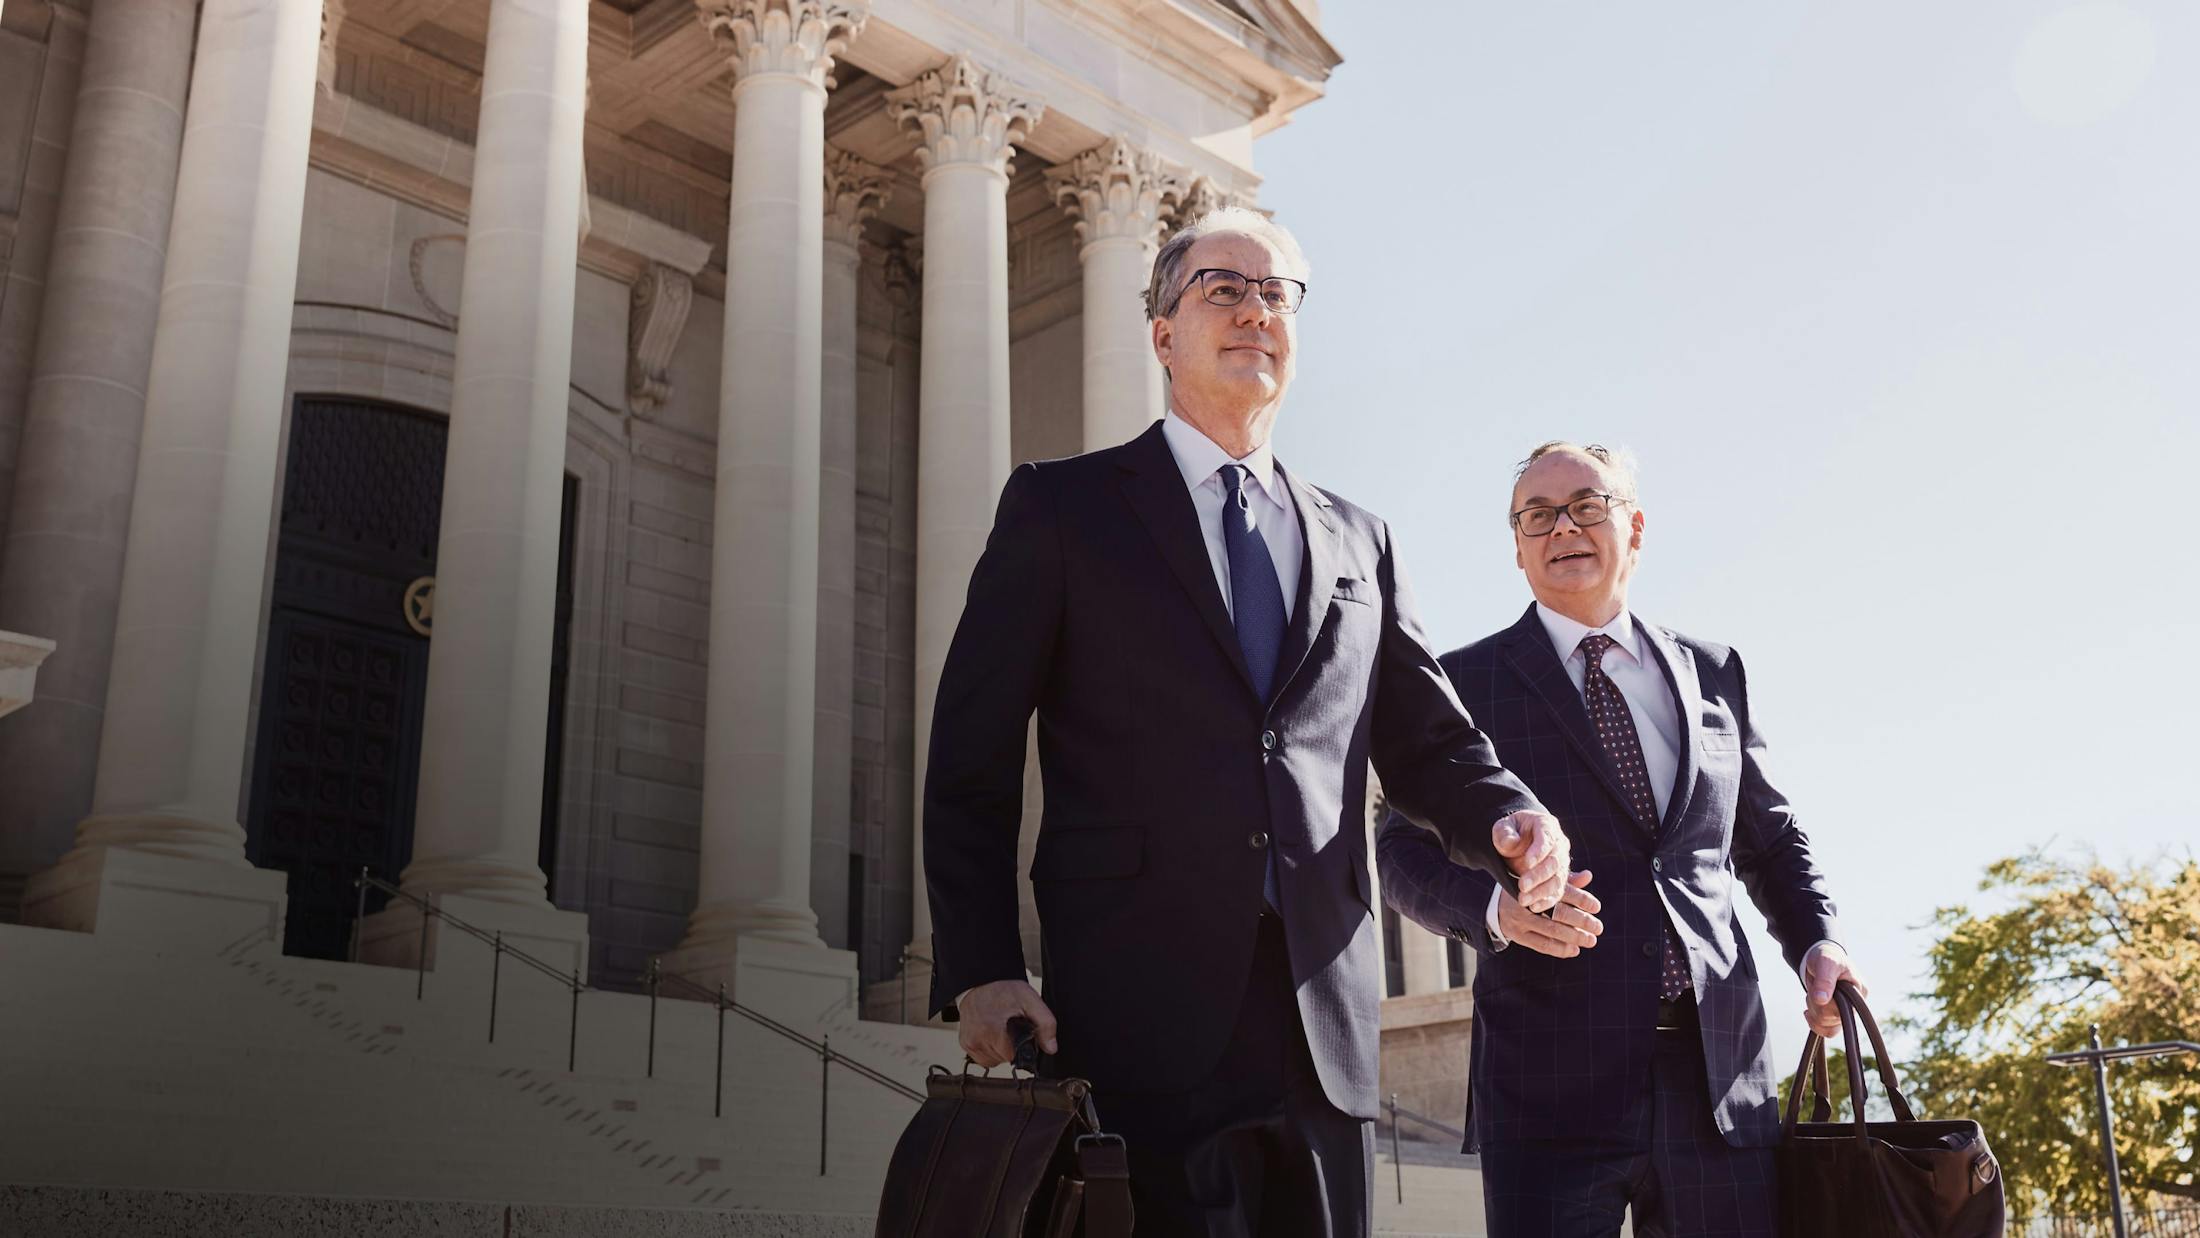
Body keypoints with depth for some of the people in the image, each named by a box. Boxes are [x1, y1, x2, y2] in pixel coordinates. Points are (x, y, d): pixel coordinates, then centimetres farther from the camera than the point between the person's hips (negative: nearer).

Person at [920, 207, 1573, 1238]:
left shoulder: (1358, 544, 18)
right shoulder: (1060, 506, 7)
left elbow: (1428, 745, 17)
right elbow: (972, 760, 2)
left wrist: (1506, 816, -7)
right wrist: (981, 971, -8)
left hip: (1326, 1030, 4)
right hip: (1140, 1024, -3)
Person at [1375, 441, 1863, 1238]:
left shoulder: (1713, 674, 14)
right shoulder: (1466, 684, 5)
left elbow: (1770, 838, 22)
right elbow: (1403, 851, 3)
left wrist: (1816, 942, 3)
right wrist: (1496, 906, -17)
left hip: (1719, 1074, 3)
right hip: (1550, 1081, -3)